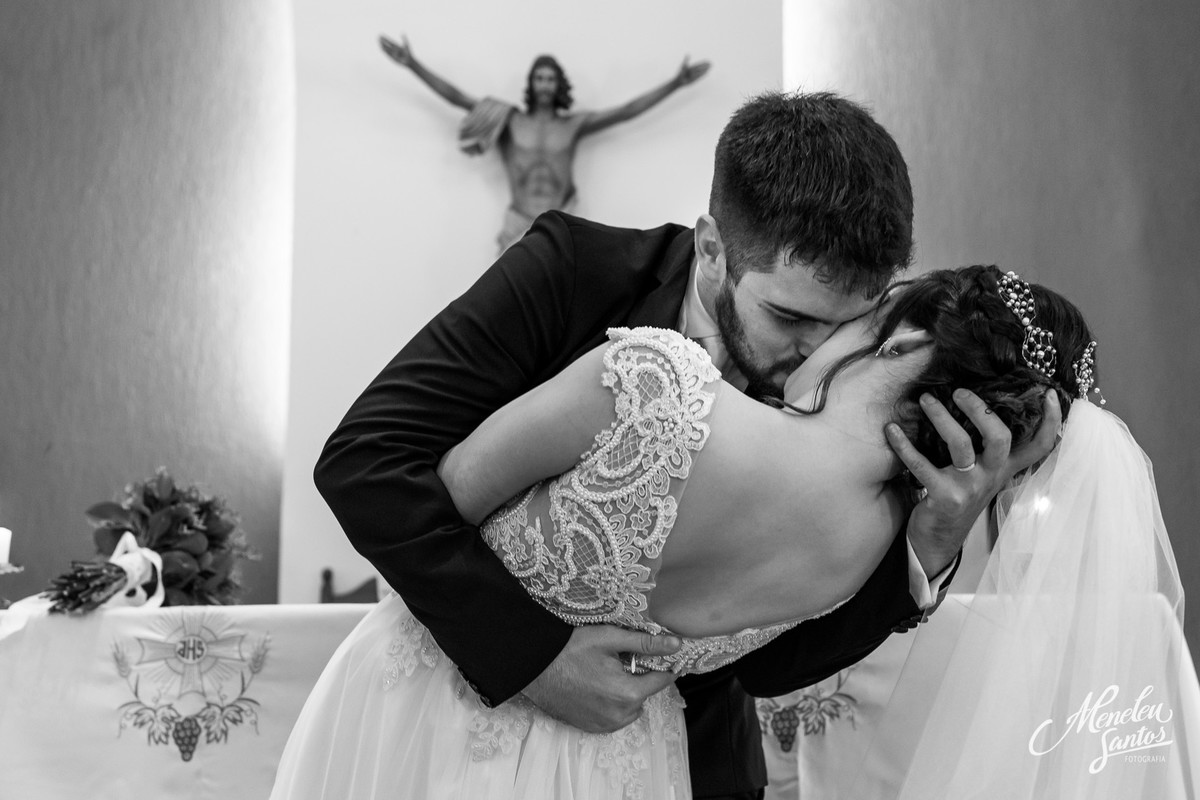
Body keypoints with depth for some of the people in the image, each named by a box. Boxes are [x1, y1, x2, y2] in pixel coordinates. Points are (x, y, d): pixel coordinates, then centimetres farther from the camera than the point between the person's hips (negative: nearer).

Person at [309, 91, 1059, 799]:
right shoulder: (569, 273, -24)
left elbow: (768, 660, -13)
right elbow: (363, 460, -29)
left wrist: (928, 550, -27)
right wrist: (531, 653, -33)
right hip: (488, 706, -2)